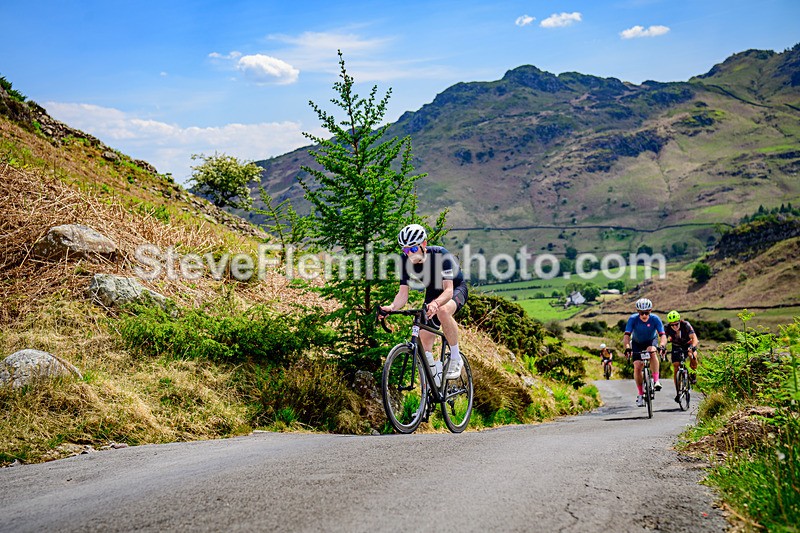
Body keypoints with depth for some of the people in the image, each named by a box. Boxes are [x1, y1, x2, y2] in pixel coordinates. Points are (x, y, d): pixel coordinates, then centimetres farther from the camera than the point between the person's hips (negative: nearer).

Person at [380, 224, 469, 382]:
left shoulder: (440, 255, -32)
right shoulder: (406, 260, -19)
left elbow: (448, 290, -39)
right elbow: (403, 293, -21)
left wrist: (436, 303, -60)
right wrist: (391, 307, -43)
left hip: (456, 289, -5)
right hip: (433, 293, 5)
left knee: (443, 310, -39)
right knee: (424, 341, -7)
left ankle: (456, 359, -24)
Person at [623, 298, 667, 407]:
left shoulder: (655, 319, -28)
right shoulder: (633, 319, -28)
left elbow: (663, 335, -34)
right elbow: (626, 335, -34)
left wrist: (662, 346, -54)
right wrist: (627, 348, -51)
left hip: (651, 341, -1)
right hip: (637, 343, 1)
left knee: (652, 352, -35)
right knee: (637, 367, -13)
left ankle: (656, 381, -29)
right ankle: (640, 394, 3)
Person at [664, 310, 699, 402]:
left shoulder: (686, 325, -30)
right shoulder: (667, 328, -25)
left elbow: (694, 338, -37)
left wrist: (692, 347, -56)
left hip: (688, 344, -2)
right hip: (676, 346, 2)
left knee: (692, 356, -34)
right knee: (676, 369, -9)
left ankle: (693, 373, -4)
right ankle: (678, 393, 0)